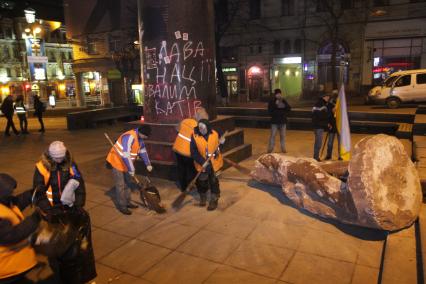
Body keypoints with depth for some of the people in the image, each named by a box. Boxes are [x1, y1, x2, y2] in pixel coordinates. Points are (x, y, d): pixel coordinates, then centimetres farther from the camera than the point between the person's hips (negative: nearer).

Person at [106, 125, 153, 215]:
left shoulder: (139, 138, -2)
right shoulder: (129, 137, -31)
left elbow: (143, 151, 12)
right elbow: (125, 155, -35)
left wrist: (148, 164, 8)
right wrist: (131, 170, -28)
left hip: (125, 163, 9)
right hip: (117, 162, -9)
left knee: (128, 183, 16)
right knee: (120, 186, -2)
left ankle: (127, 202, 30)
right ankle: (122, 206, 10)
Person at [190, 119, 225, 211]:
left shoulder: (215, 134, -11)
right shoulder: (194, 136, -17)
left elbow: (218, 146, 9)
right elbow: (194, 153, -18)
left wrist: (221, 142, -12)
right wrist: (203, 162, -25)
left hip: (214, 163, 0)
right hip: (201, 164, 0)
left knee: (214, 182, 9)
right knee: (202, 182, 15)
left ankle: (214, 200, 27)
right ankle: (203, 197, 42)